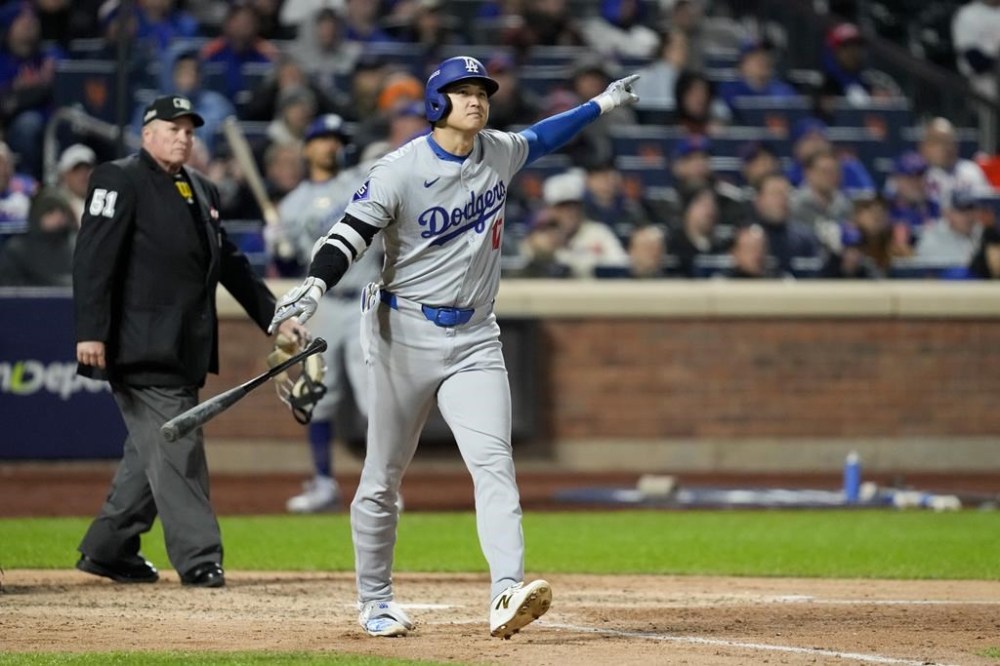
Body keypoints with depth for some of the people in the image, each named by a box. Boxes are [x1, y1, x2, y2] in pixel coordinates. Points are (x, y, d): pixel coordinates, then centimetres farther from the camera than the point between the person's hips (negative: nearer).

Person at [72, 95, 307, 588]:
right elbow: (94, 258, -13)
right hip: (142, 345, -8)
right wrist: (90, 332, -21)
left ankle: (108, 549, 19)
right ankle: (198, 558, -11)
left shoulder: (201, 190, 20)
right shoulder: (120, 181, -5)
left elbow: (231, 265, 24)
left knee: (153, 450, 10)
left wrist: (276, 317, 17)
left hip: (186, 350, 8)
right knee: (175, 446, -11)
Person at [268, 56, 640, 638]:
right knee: (384, 476, 5)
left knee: (494, 462, -14)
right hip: (406, 333, -3)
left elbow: (539, 139, 27)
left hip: (474, 338, 3)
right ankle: (375, 601, 20)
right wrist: (316, 286, -36)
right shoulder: (402, 170, -12)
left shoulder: (500, 153, 5)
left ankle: (507, 595, -27)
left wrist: (601, 105, 32)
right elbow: (352, 233, -19)